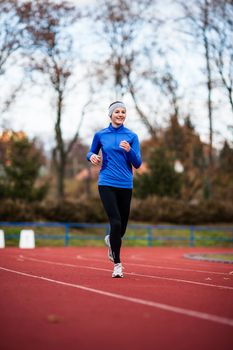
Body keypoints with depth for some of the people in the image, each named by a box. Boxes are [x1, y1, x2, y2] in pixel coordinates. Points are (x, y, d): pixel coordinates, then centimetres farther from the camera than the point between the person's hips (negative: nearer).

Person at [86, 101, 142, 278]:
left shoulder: (132, 136, 3)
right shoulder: (100, 135, 4)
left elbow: (137, 164, -1)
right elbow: (91, 153, 16)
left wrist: (129, 150, -20)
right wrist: (92, 156, -8)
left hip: (125, 185, 2)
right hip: (107, 184, -2)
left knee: (122, 227, 10)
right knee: (116, 223, -16)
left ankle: (110, 240, 47)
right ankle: (117, 264, -3)